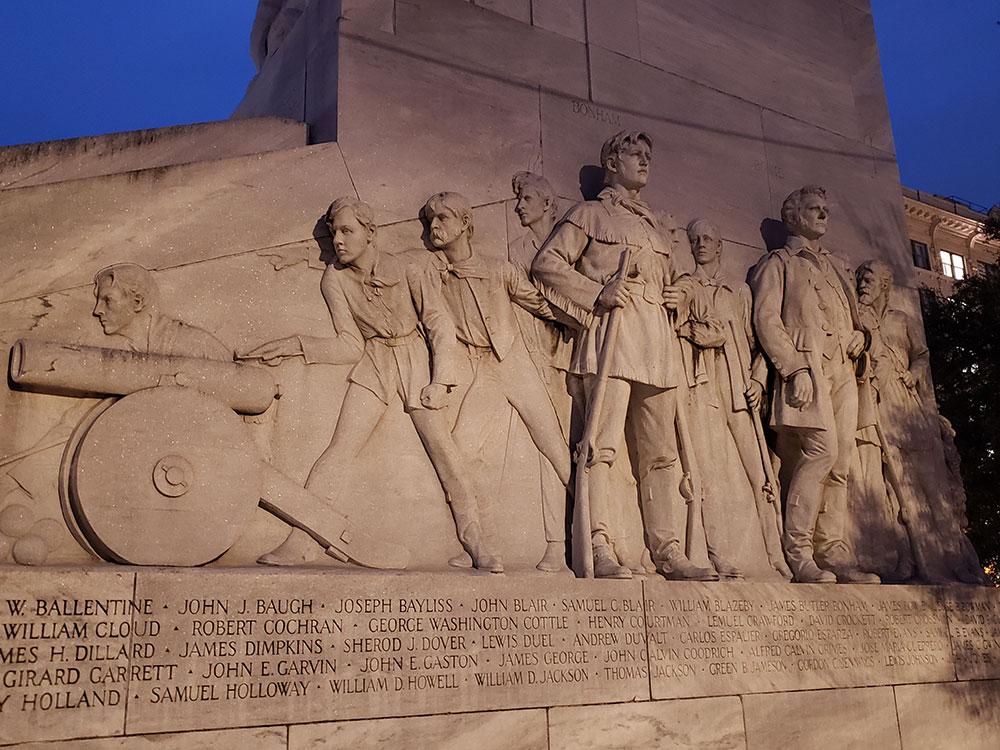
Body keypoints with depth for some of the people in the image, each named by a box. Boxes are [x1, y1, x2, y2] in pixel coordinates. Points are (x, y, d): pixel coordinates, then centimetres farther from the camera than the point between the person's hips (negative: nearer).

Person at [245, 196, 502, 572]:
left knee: (442, 446, -13)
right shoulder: (334, 279, -6)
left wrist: (440, 381, -15)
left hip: (416, 360, -2)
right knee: (339, 449, -9)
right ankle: (299, 542, -7)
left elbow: (440, 325, -9)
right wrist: (295, 346, -12)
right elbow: (350, 344, -3)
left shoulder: (407, 272, -15)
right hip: (373, 364, 2)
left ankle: (475, 543, -4)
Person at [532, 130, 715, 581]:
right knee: (603, 443, -16)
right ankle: (601, 550, -16)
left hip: (657, 341, 7)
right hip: (612, 334, -6)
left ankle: (668, 551, 7)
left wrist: (674, 297, 15)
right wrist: (597, 293, -11)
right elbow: (547, 263, -1)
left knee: (661, 452, 4)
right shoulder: (591, 213, 10)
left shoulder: (652, 224, 29)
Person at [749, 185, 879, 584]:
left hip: (843, 371, 7)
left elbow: (853, 316, 35)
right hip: (807, 366, -6)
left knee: (841, 463, -2)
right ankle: (798, 552, -15)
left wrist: (859, 335, 10)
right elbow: (766, 319, -4)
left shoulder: (837, 265, 30)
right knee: (823, 450, -20)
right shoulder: (778, 262, 9)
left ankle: (832, 553, 0)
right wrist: (796, 368, -16)